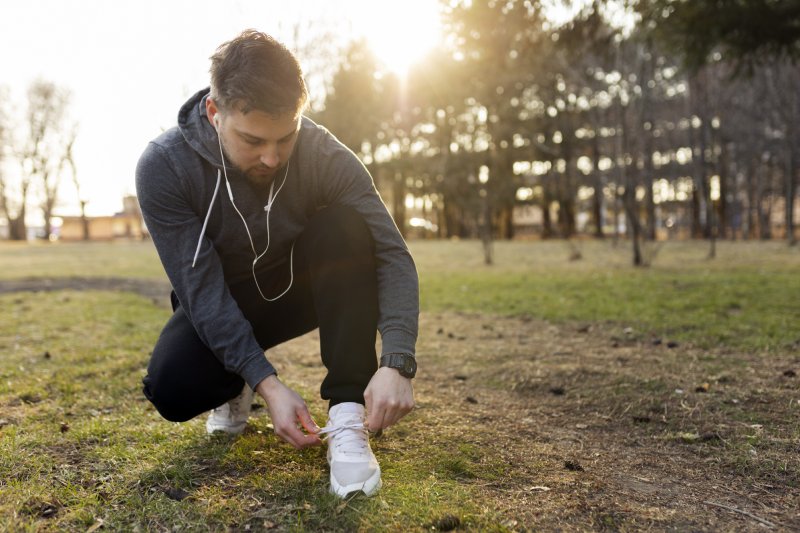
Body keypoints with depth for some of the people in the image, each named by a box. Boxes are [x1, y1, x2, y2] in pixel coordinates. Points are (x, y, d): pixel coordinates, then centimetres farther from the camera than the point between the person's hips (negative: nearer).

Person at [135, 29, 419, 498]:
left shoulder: (323, 154, -23)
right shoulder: (164, 167, -25)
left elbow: (392, 254, -28)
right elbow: (202, 290, -27)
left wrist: (397, 363, -43)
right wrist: (268, 384, -37)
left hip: (300, 287, 1)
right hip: (218, 306, -1)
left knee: (346, 226, -30)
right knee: (172, 388, -31)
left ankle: (347, 415, -28)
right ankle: (236, 387, 7)